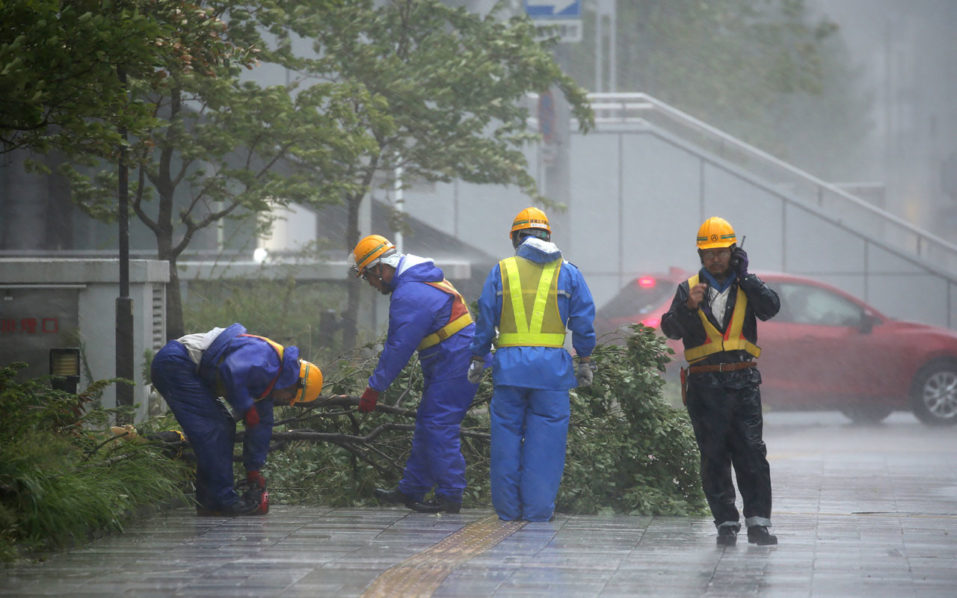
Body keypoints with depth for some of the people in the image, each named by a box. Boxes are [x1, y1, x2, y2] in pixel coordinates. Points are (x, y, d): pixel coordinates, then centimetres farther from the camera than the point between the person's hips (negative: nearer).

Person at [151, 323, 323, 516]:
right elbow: (231, 371, -33)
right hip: (175, 363, -11)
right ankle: (224, 500, -9)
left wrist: (254, 472, 23)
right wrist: (246, 408, -19)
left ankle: (209, 501, 13)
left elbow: (261, 427, 23)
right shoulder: (266, 357, -15)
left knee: (223, 427, 12)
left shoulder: (265, 383, 17)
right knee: (212, 430, -11)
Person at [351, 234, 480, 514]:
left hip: (454, 364, -11)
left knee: (439, 427, -10)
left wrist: (374, 388, -15)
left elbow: (399, 348, -21)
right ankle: (410, 490, 21)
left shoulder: (409, 296, -20)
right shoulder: (422, 278, 15)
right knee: (426, 425, 14)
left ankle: (450, 497, -7)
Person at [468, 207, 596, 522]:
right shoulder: (567, 272, 6)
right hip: (552, 366, 0)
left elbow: (485, 319, 6)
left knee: (507, 435, 6)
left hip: (509, 364, 0)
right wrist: (584, 362, 13)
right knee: (545, 437, 3)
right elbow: (583, 322, 5)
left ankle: (507, 507, 9)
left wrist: (478, 360, 14)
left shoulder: (501, 271, 5)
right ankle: (538, 508, 1)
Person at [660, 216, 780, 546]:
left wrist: (744, 275, -13)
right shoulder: (689, 288, 8)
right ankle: (726, 523, 4)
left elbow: (771, 307, -9)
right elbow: (670, 329, -4)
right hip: (705, 385, 0)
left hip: (743, 382, 0)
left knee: (751, 453, -7)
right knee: (714, 456, 0)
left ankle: (758, 522, -6)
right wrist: (688, 306, -22)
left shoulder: (747, 287, 10)